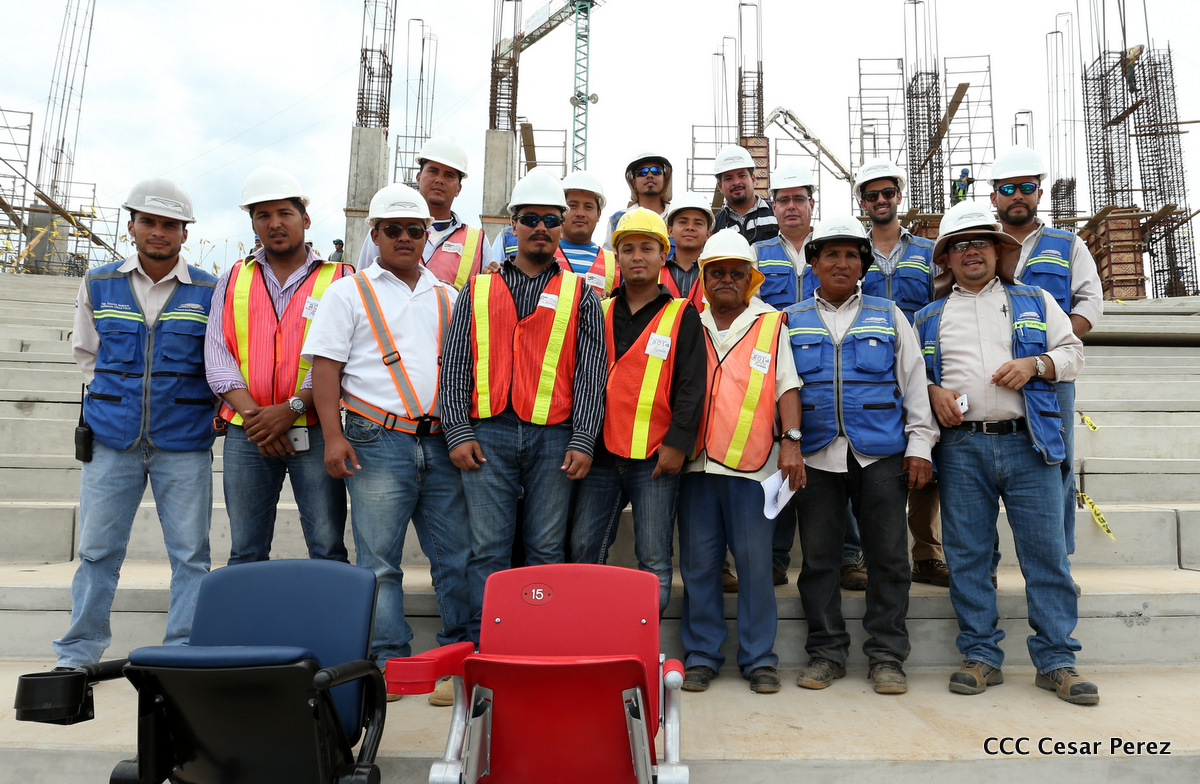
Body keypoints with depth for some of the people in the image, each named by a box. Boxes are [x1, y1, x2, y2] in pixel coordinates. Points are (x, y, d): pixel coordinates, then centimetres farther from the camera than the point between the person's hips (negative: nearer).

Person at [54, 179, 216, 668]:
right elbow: (86, 352, 20)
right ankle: (78, 654, 21)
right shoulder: (98, 285, 8)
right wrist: (111, 395, 11)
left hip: (184, 443, -1)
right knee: (97, 550, 7)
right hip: (111, 439, 2)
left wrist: (196, 404, 4)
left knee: (190, 553, 1)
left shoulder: (208, 292, 2)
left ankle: (185, 656, 12)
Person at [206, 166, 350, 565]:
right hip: (246, 434, 3)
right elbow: (217, 356, 7)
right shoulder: (233, 280, 16)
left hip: (315, 431, -3)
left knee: (328, 550, -2)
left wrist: (292, 409, -14)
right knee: (245, 552, 8)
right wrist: (251, 413, -7)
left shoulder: (339, 279, 5)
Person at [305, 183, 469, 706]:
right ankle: (390, 662, 11)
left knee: (457, 556, 3)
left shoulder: (449, 299, 18)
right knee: (379, 560, 0)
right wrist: (333, 436, -8)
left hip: (442, 442, 3)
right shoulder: (349, 294, 9)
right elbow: (325, 368, 2)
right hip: (378, 442, -2)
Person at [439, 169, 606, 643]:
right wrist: (458, 432, -3)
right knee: (488, 548, 2)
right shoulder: (478, 290, 13)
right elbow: (455, 365, 8)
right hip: (487, 434, 1)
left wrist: (582, 441, -6)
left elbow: (590, 373, 3)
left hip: (554, 436, 0)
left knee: (547, 548, 6)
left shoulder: (580, 295, 11)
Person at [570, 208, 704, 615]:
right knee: (583, 551, 4)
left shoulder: (682, 316, 4)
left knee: (653, 559, 1)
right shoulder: (599, 313, 13)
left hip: (655, 458, -3)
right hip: (600, 453, 3)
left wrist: (677, 443, -10)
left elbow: (691, 385, -2)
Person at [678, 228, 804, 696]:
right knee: (698, 562, 5)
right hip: (696, 463, 2)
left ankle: (759, 658, 14)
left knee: (755, 563, 1)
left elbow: (787, 386, 4)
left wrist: (791, 439, -8)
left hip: (752, 464, -2)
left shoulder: (772, 325, 9)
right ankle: (701, 655, 16)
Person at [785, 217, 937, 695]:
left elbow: (914, 383, 11)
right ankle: (826, 653, 16)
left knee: (888, 557, 2)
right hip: (816, 455, 0)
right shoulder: (792, 321, 13)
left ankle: (886, 657, 15)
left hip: (881, 454, 0)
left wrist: (919, 445, 3)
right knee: (818, 557, 4)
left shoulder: (888, 316, 13)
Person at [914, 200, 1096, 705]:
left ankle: (1056, 662, 10)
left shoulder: (1035, 303, 16)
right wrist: (932, 391, -4)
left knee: (1046, 553, -1)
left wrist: (1035, 364, -5)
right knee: (967, 556, 3)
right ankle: (981, 658, 13)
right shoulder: (929, 317, 16)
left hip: (1028, 441, 0)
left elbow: (1073, 353, 13)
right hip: (961, 447, 1)